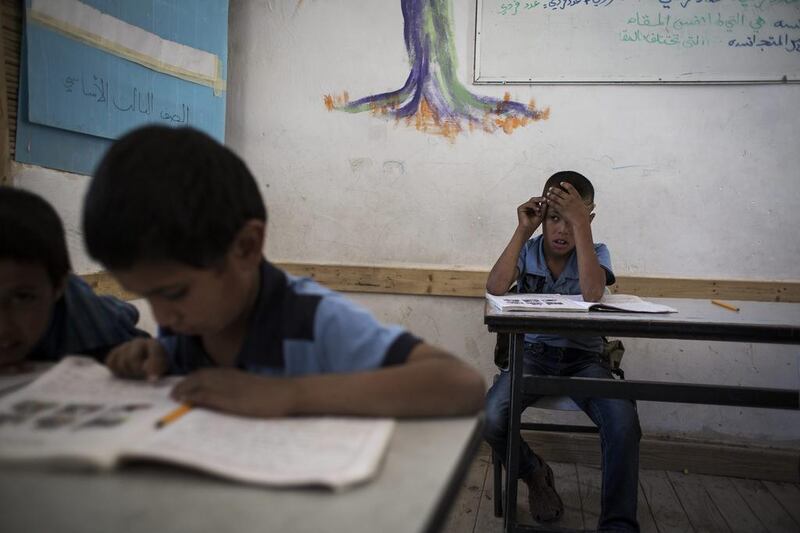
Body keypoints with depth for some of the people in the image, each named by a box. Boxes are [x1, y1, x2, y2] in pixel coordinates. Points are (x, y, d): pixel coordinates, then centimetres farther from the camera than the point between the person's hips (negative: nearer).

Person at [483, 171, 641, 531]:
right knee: (490, 420, -25)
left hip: (583, 357, 0)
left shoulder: (595, 253, 0)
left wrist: (580, 223, -26)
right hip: (532, 353, 1)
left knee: (624, 423, -29)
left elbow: (592, 294, -24)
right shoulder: (527, 251, 2)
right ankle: (534, 473, 9)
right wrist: (522, 230, -17)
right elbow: (495, 287, -18)